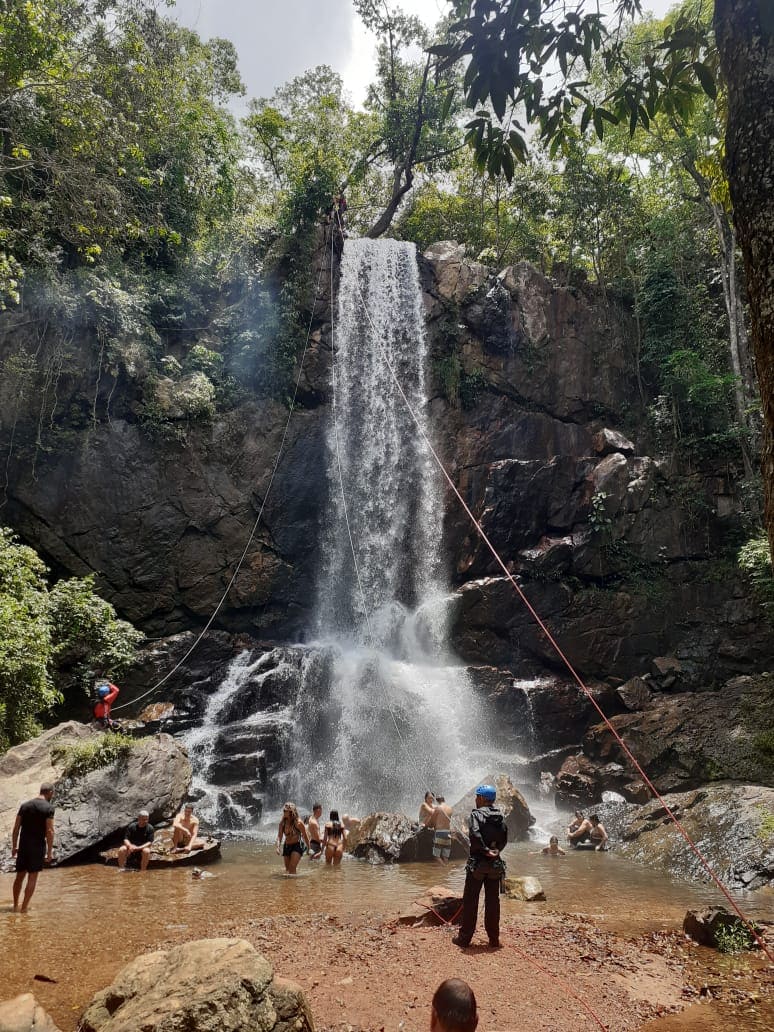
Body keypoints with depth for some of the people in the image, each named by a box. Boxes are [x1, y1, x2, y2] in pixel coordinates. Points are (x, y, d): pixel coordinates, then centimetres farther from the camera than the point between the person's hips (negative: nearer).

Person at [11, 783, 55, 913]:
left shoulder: (24, 805, 6)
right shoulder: (48, 808, -10)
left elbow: (16, 828, 6)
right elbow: (49, 831, -13)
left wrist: (14, 847, 15)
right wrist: (50, 852, -7)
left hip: (23, 845, 5)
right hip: (38, 846, -5)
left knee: (20, 876, 17)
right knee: (32, 877, 4)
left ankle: (15, 906, 26)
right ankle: (24, 907, 7)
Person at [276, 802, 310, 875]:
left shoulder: (298, 822, -18)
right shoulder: (282, 822, -6)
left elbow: (305, 836, -8)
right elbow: (279, 836, -4)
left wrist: (308, 849, -2)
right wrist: (278, 847, -21)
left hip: (297, 846, -5)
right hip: (286, 846, 5)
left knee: (292, 868, -17)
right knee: (287, 868, 15)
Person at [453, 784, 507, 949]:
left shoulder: (477, 814, -12)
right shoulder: (500, 816, 7)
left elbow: (474, 834, -27)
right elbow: (504, 838, 8)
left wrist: (485, 850, -17)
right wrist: (496, 851, 0)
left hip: (478, 863, -5)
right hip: (495, 864, 5)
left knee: (470, 901, 5)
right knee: (493, 901, 12)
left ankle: (464, 937, 10)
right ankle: (494, 938, 16)